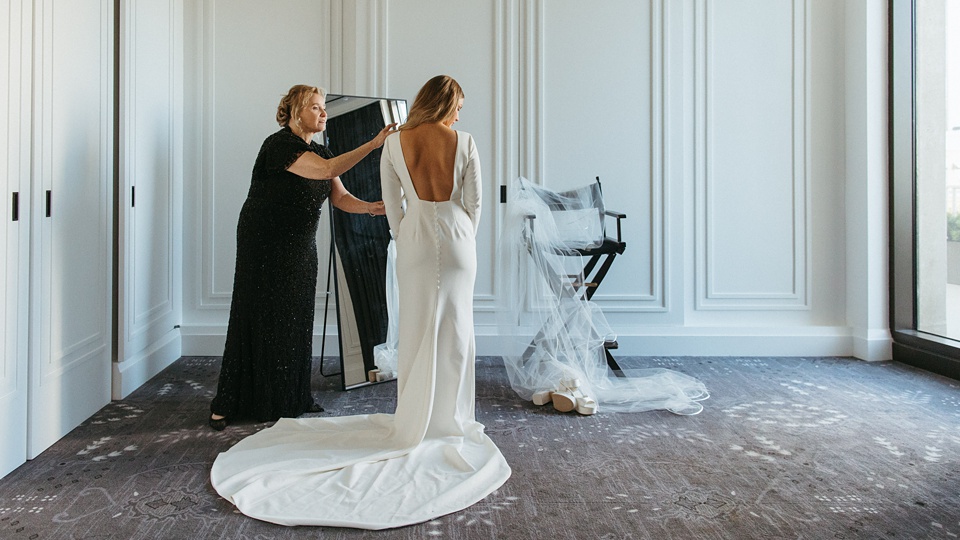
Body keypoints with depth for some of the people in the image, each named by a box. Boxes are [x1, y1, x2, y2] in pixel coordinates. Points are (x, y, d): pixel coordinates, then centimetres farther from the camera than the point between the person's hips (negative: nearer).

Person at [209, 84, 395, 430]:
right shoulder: (280, 145, -16)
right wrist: (373, 144, -32)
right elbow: (328, 170, -31)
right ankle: (226, 405, 10)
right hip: (264, 246, -7)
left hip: (300, 248, 7)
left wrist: (372, 207, -17)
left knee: (296, 320, 9)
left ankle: (293, 398, 20)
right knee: (258, 320, -3)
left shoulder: (318, 151, 9)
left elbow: (340, 197, 2)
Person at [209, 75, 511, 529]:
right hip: (457, 239, -1)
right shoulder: (464, 142, -5)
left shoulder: (395, 143, 0)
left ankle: (413, 420, 16)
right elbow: (473, 202, -1)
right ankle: (448, 421, 15)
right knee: (454, 329, 7)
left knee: (415, 328, 9)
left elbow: (392, 205, 3)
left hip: (415, 240, 1)